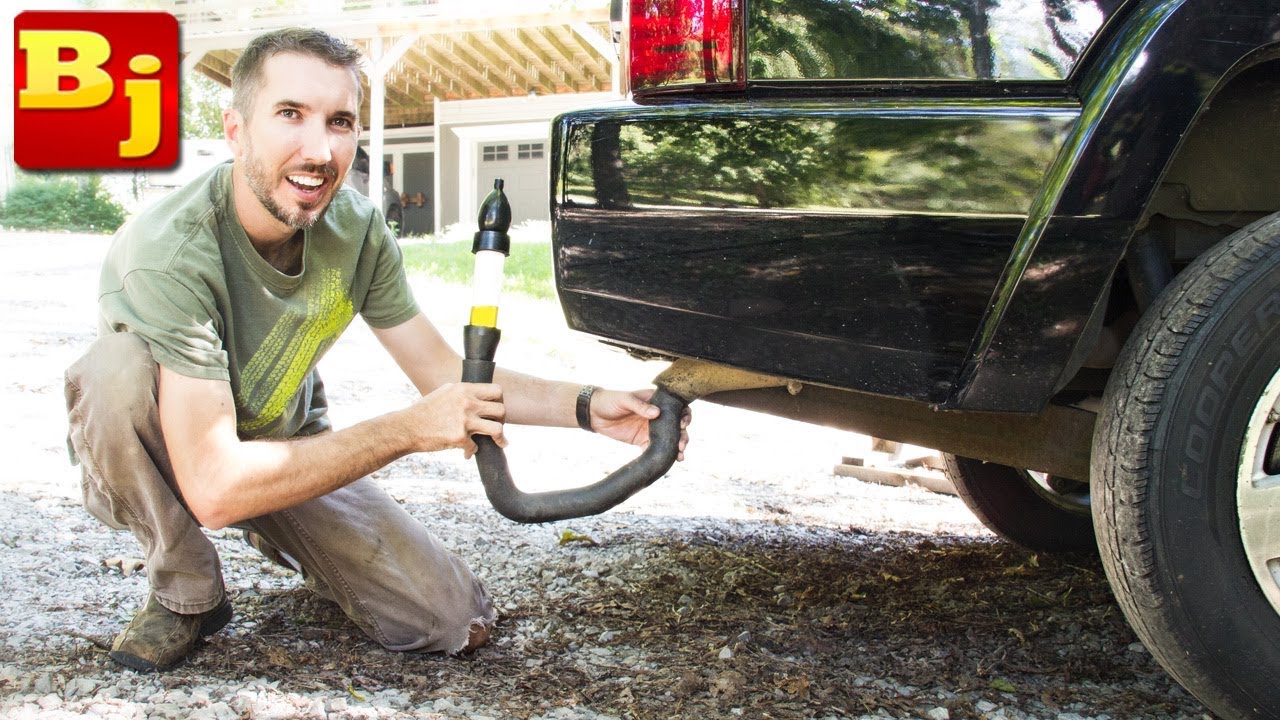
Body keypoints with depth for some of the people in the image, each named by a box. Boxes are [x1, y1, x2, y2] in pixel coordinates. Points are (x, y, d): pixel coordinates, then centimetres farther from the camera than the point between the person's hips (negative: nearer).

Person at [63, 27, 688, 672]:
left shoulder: (355, 227, -16)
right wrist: (409, 430, -36)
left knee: (458, 625, -8)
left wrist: (585, 408, -17)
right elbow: (215, 489, -38)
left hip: (286, 446, 4)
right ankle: (185, 591, -11)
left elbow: (443, 370, -3)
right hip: (168, 466, -4)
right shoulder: (169, 253, -34)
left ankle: (283, 542, 19)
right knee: (122, 366, -37)